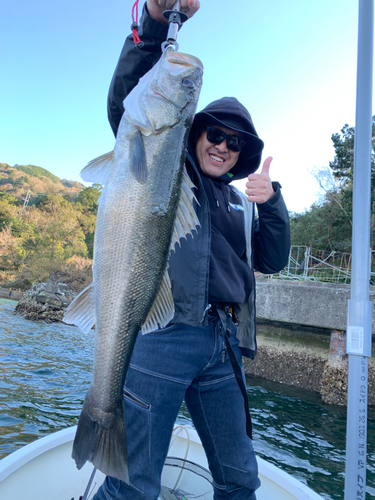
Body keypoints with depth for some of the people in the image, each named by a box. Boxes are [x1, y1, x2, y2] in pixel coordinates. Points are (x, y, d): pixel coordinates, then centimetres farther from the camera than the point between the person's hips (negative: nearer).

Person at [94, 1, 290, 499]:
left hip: (224, 346, 6)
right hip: (162, 333, -5)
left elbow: (273, 260, 13)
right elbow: (125, 102, -7)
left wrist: (272, 203, -2)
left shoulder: (240, 203, 21)